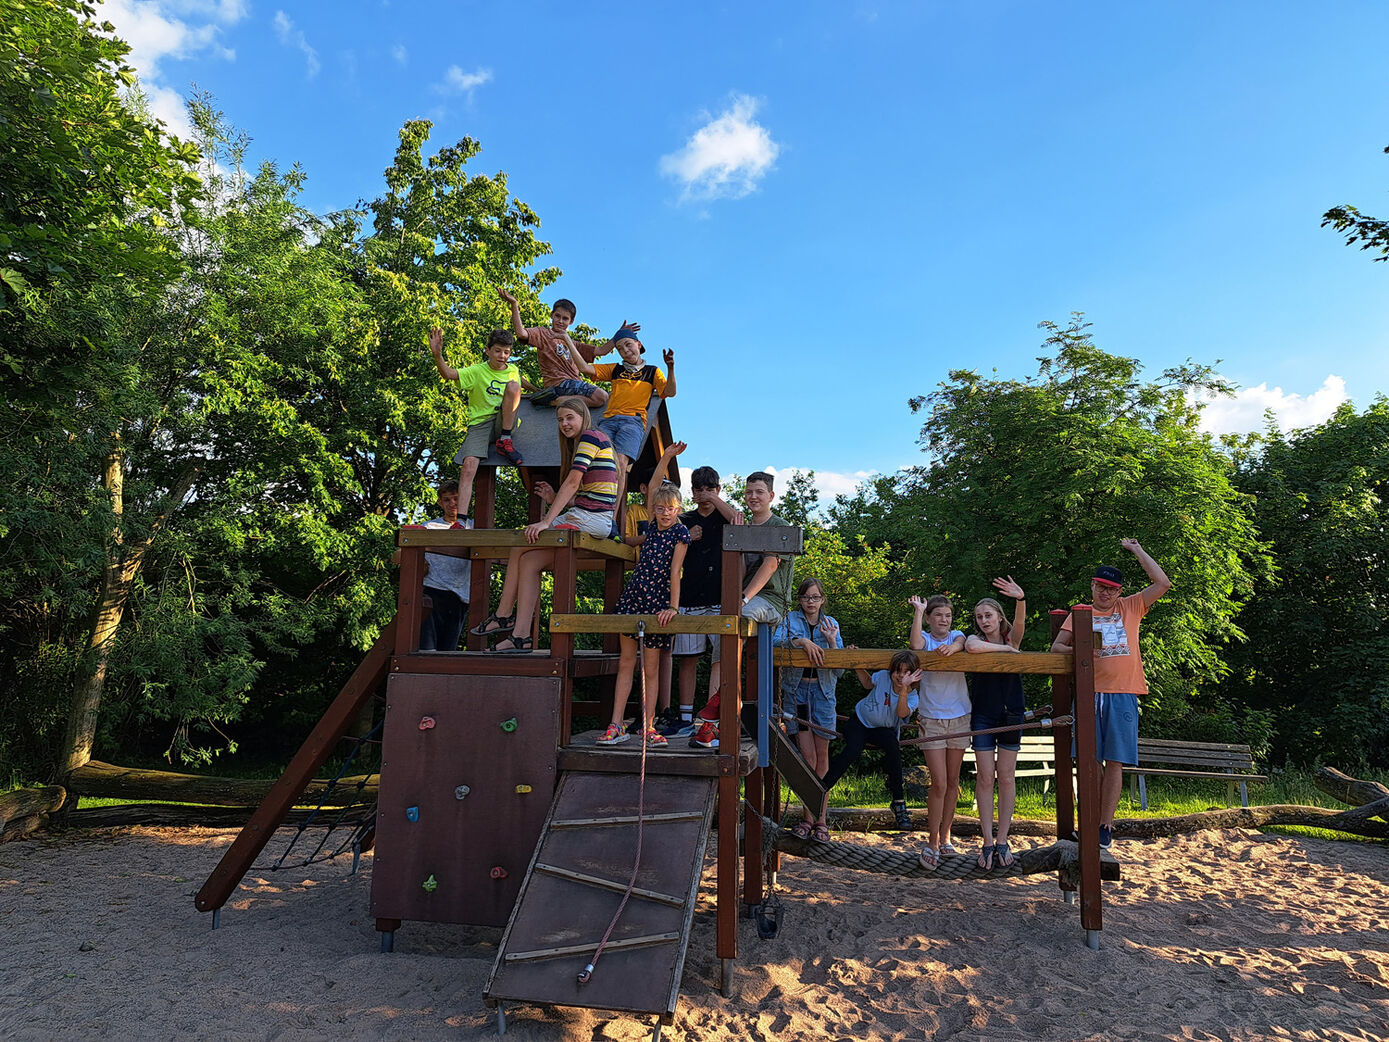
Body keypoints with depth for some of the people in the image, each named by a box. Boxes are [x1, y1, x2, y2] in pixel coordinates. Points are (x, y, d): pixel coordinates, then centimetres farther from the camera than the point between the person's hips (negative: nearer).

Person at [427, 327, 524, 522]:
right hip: (480, 423, -2)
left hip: (504, 423, 2)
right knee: (469, 465, -25)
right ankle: (462, 518, -25)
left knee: (513, 385, -22)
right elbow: (449, 374, -15)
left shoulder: (513, 371, 11)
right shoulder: (477, 371, 0)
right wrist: (437, 355, -34)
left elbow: (516, 392, 25)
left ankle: (505, 441, -15)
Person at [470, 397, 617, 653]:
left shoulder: (590, 437, -5)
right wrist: (554, 499, 7)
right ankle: (521, 636, -7)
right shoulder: (579, 444, 25)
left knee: (519, 548, -5)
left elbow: (572, 482, -16)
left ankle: (503, 616, 6)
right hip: (582, 517, 9)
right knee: (529, 560, -2)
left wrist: (546, 521, -19)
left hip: (590, 519, -9)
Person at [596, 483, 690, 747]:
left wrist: (674, 607, -18)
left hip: (656, 604, -5)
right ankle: (616, 725, 5)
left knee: (650, 668, 1)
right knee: (626, 662, 3)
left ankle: (648, 727, 10)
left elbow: (675, 572, -13)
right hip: (632, 598, 5)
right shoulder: (650, 530, 9)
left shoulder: (680, 532, -5)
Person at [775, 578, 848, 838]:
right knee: (807, 755, -3)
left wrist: (832, 643, -13)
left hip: (822, 692, 2)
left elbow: (839, 671, 2)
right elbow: (775, 641, -20)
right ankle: (809, 815, 8)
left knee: (822, 755, 4)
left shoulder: (831, 624, 7)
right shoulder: (790, 619, 2)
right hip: (796, 690, -2)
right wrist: (801, 640, -33)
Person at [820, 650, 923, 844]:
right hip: (860, 720, 0)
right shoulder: (883, 676, -12)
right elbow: (868, 683, 11)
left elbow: (902, 713, -34)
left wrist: (904, 688, -45)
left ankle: (898, 799, -22)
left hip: (884, 730, 0)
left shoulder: (913, 696, -14)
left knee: (892, 746, -36)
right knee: (852, 751, -31)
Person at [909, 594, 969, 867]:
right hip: (932, 719, -3)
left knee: (952, 782, 11)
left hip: (959, 717, 3)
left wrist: (950, 648, -40)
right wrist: (917, 611, -21)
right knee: (939, 783, -8)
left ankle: (945, 837, 24)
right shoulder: (925, 638, 1)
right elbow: (915, 645, -24)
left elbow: (959, 644, -18)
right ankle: (932, 843, 4)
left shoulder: (956, 635, 7)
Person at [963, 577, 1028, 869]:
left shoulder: (1012, 638, 4)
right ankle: (988, 843, 5)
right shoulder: (976, 639, -1)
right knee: (985, 779, -1)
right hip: (982, 716, -1)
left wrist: (1021, 599, -40)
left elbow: (1020, 622, -20)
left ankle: (1003, 842, 12)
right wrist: (1006, 649, -16)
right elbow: (972, 647, -27)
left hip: (1010, 713, 1)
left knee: (1006, 778, 4)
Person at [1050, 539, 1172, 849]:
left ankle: (1106, 827, 7)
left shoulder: (1130, 607, 12)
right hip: (1088, 693, 1)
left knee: (1115, 763, 0)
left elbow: (1163, 583, 3)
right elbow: (1056, 647, 6)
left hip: (1122, 695, -1)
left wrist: (1136, 549, 6)